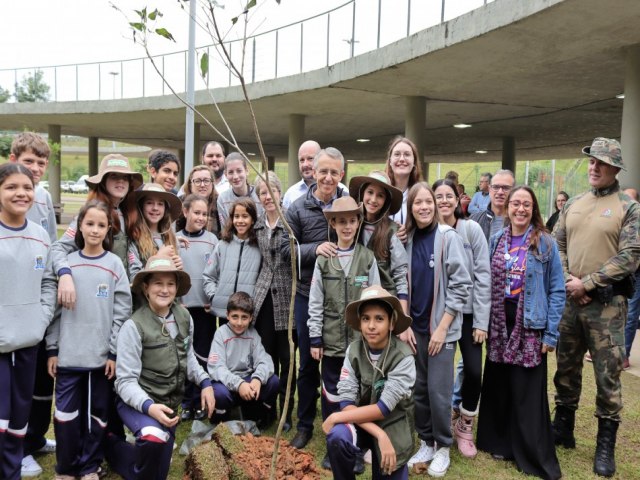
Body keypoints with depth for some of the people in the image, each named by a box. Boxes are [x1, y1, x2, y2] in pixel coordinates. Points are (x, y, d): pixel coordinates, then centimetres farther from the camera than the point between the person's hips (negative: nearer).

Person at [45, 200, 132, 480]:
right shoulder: (67, 263, 3)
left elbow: (122, 311, -3)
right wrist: (52, 349, 1)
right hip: (68, 354, 1)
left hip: (101, 355, -1)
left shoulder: (115, 265, -1)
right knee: (66, 415, 6)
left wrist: (114, 352, -6)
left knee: (97, 414, 9)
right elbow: (55, 308, 4)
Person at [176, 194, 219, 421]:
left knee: (203, 354, 5)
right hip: (182, 305, 0)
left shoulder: (212, 240, 3)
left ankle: (200, 402, 15)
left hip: (205, 306, 0)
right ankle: (186, 402, 18)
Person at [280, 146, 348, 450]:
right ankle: (304, 425, 28)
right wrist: (314, 248, -20)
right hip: (308, 295, 0)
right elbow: (286, 249, -4)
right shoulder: (298, 208, -3)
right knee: (308, 362, 11)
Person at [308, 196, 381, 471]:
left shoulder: (368, 258, -2)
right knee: (331, 394, 9)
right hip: (332, 340, 1)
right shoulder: (323, 259, -1)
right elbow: (315, 303, 0)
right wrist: (315, 339, -2)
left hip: (361, 339, 0)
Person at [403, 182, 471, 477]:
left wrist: (442, 327, -13)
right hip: (415, 327, 4)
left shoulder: (449, 237, -9)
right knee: (418, 389, 9)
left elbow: (461, 284, -10)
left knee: (438, 391, -1)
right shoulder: (407, 240, 3)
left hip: (441, 327, -4)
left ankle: (442, 447, 18)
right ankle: (426, 443, 26)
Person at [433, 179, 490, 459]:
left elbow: (483, 276, -6)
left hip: (468, 312, -1)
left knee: (473, 370, -6)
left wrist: (481, 322, -9)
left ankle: (465, 425, 20)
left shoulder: (471, 230, -5)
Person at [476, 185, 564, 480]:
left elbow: (557, 290, -6)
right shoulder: (496, 240, 5)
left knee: (527, 392, 2)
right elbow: (487, 281, 8)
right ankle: (501, 442, 30)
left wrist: (551, 333, -10)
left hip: (529, 326, -3)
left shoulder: (545, 243, -5)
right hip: (499, 325, 4)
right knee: (498, 386, 12)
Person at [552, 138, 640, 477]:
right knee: (566, 368, 14)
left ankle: (606, 446, 15)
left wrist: (587, 283, -15)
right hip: (569, 299, 4)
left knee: (607, 376, 1)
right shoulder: (573, 204, 11)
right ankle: (563, 429, 29)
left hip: (607, 303, -4)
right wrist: (567, 281, -7)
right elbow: (556, 246, 9)